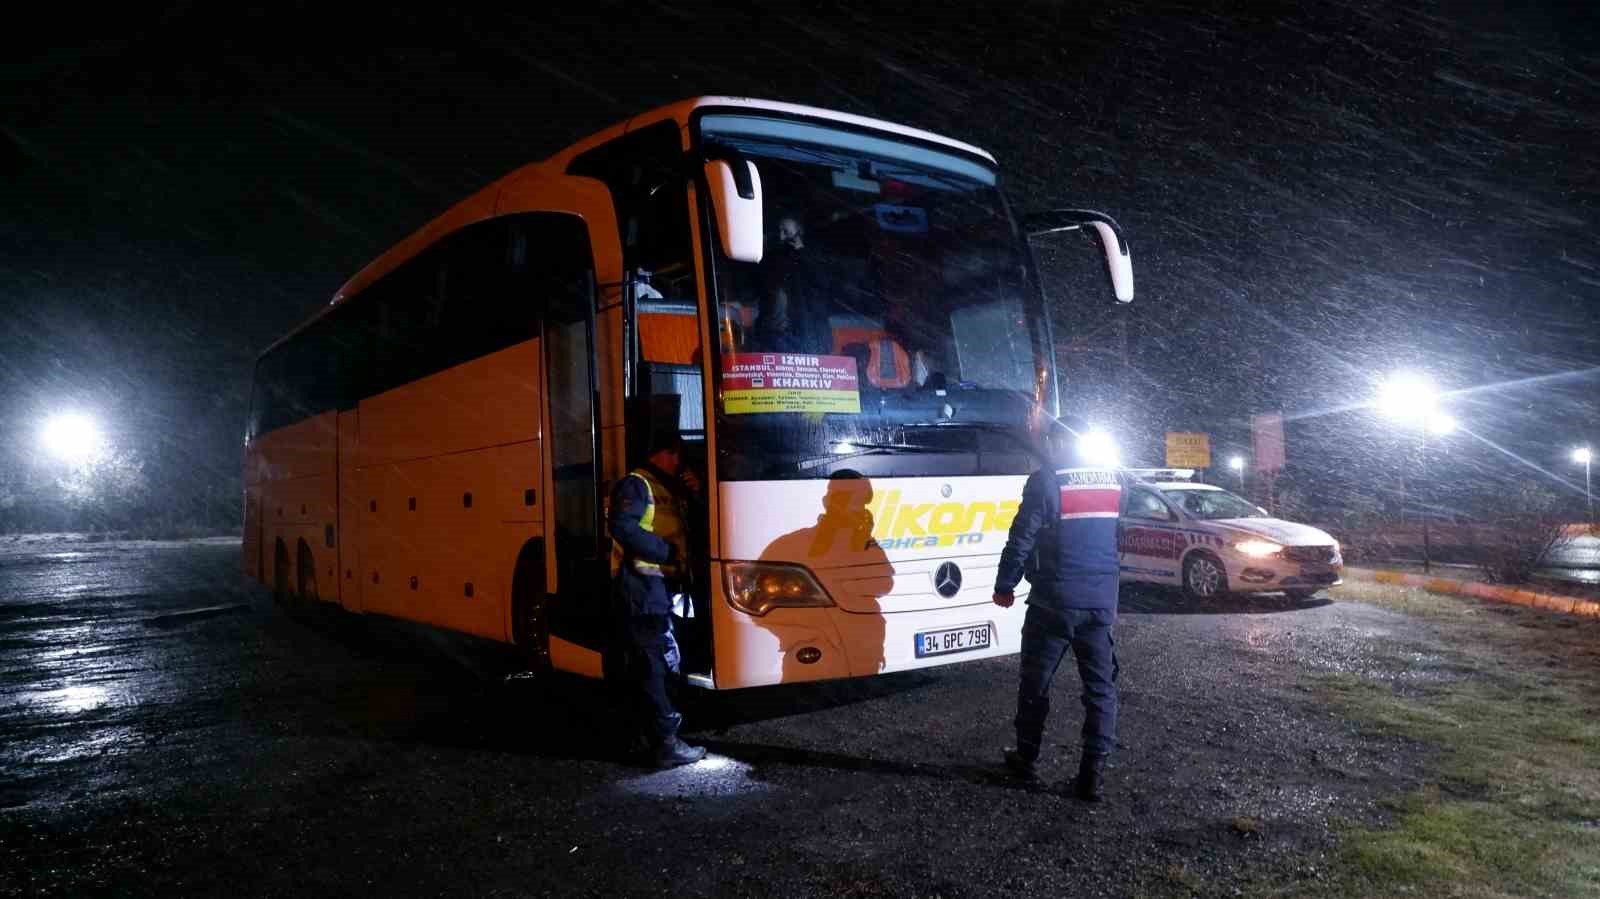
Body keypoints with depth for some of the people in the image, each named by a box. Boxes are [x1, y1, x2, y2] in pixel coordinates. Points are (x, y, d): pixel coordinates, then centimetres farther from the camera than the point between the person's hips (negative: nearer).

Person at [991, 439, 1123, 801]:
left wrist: (1004, 586, 0)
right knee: (1100, 688, 8)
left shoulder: (1046, 481, -12)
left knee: (1036, 683, 12)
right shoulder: (1114, 480, 7)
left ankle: (1026, 756, 25)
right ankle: (1093, 773, 5)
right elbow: (1122, 541, 15)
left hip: (1054, 602, -4)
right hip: (1101, 604, 4)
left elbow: (1021, 540, -12)